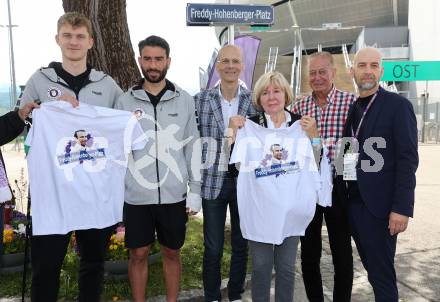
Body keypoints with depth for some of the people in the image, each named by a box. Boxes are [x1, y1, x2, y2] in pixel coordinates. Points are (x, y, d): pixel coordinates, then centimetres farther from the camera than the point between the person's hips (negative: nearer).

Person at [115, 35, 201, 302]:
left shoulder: (185, 100, 1)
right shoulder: (126, 101, 1)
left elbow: (193, 147, 3)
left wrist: (195, 190, -1)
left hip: (174, 195, 0)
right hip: (136, 196, 0)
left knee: (172, 252, 15)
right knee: (138, 254, 11)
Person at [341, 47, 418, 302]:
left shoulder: (398, 105, -7)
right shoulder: (352, 108, 12)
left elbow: (408, 160, -13)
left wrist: (402, 208, -17)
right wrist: (344, 162, -1)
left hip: (380, 204, -5)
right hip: (354, 202, 6)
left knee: (382, 273, 3)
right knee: (372, 268, 16)